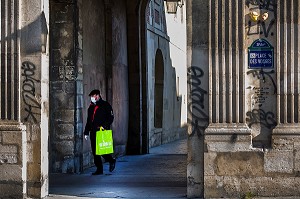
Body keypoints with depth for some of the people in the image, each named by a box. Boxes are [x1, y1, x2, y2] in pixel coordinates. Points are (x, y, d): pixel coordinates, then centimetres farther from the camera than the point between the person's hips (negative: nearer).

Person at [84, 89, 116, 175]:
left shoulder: (105, 105, -1)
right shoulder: (91, 107, 19)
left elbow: (110, 118, -6)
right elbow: (88, 121, 23)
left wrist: (104, 126, -19)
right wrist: (86, 132, 16)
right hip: (93, 132, 7)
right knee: (95, 152, 3)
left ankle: (111, 161, 17)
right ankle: (99, 169, 9)